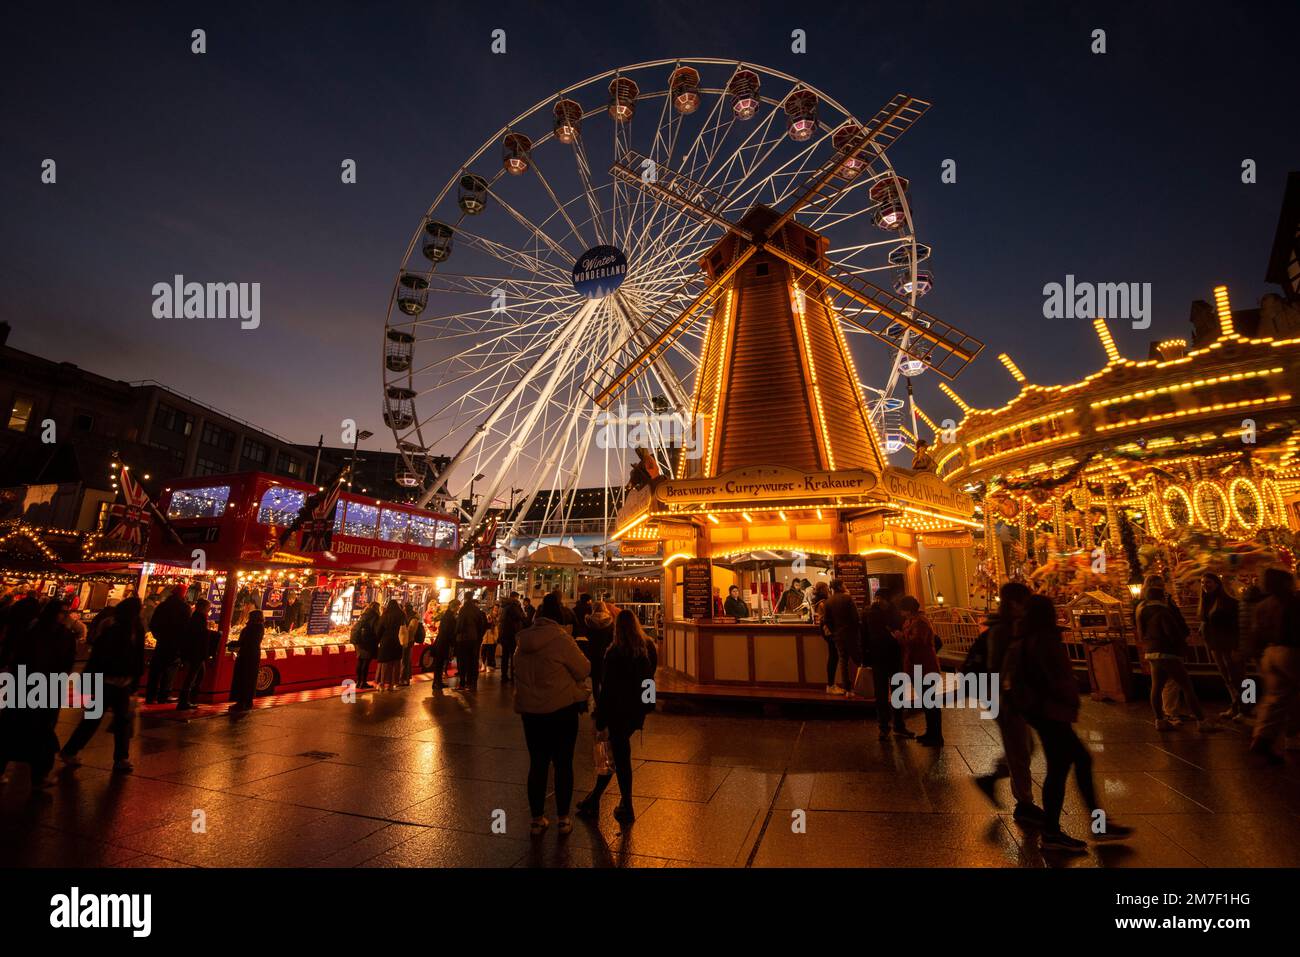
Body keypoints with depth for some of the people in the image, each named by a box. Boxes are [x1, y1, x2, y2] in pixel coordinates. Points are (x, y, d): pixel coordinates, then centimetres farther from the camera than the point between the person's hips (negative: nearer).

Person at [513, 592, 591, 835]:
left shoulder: (524, 640, 0)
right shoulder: (561, 638, -18)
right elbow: (583, 670, -11)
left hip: (530, 710, 5)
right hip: (561, 708, -4)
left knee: (537, 763, 15)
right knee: (563, 764, 10)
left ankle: (537, 819, 24)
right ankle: (563, 819, 20)